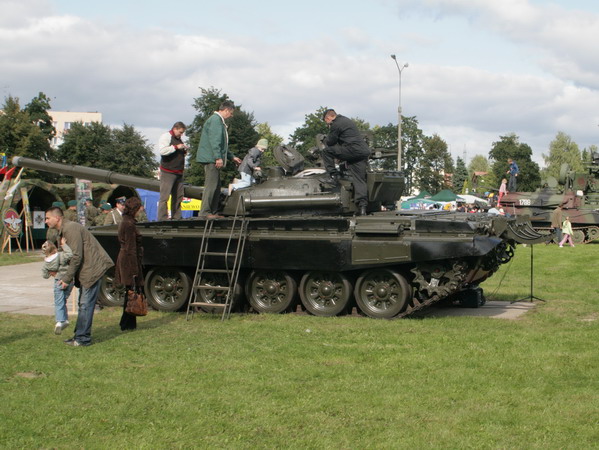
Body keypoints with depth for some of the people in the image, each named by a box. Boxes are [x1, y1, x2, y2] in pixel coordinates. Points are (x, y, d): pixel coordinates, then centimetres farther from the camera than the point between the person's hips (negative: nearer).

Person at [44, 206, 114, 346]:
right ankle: (79, 335, 20)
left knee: (85, 304, -9)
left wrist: (67, 278, -15)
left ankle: (82, 338, -6)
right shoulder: (63, 230, 16)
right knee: (83, 304, 14)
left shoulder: (71, 229, -17)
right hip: (86, 269, 11)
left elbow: (77, 256, -21)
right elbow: (68, 254, 22)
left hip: (93, 268, -11)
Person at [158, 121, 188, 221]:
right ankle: (162, 218, -11)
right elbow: (162, 151, -21)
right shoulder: (165, 137, -5)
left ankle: (176, 217, 13)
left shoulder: (180, 138, 21)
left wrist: (184, 151, 10)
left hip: (179, 172, 8)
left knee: (178, 197, 8)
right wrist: (176, 147, -20)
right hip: (168, 172, -8)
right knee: (164, 196, -9)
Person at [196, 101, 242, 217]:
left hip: (214, 159, 11)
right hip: (211, 158, -11)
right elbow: (214, 140, -20)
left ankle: (213, 212, 13)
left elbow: (223, 144, 31)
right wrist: (218, 157, -24)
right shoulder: (215, 120, -10)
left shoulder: (219, 121, 24)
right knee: (211, 186, -12)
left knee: (216, 187, 11)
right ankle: (204, 212, -13)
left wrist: (232, 157, 32)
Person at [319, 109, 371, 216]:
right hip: (364, 152, 9)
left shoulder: (335, 125, -3)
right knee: (359, 180, 3)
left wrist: (324, 141, 22)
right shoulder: (346, 120, 27)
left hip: (353, 150, -9)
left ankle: (333, 176, -2)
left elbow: (330, 142, 1)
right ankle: (362, 206, -6)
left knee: (326, 151, -1)